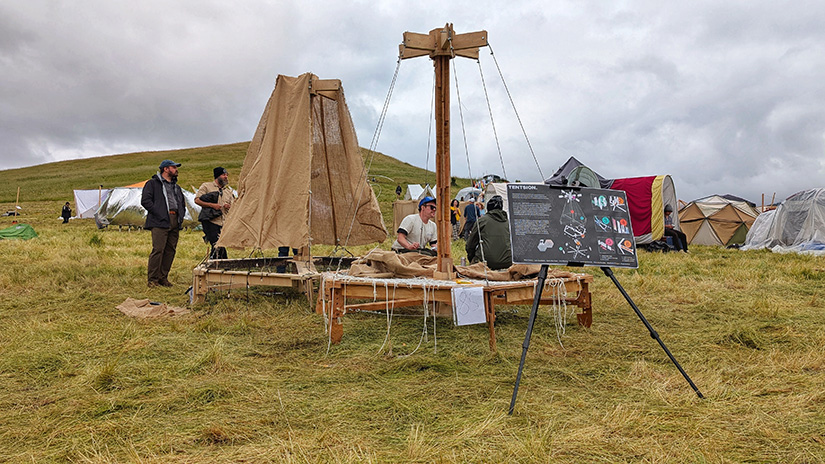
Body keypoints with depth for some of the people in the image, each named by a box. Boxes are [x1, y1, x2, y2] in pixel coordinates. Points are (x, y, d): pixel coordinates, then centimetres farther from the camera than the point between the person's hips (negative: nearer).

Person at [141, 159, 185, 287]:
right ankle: (153, 279, -6)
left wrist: (181, 216, 15)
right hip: (160, 223, -7)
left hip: (175, 223, 7)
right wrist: (158, 213, -12)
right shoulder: (152, 183, 5)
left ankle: (163, 277, 13)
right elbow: (145, 201, -6)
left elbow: (182, 203, 32)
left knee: (170, 250, 5)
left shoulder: (176, 187, 25)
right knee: (158, 250, -12)